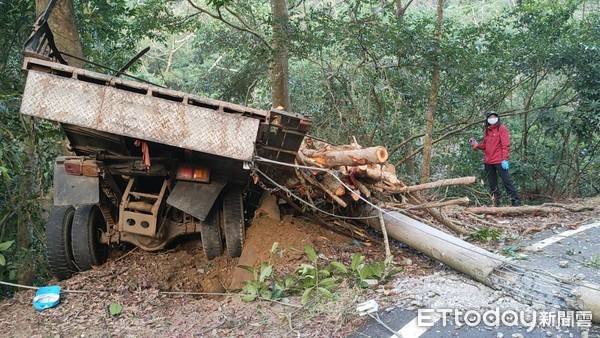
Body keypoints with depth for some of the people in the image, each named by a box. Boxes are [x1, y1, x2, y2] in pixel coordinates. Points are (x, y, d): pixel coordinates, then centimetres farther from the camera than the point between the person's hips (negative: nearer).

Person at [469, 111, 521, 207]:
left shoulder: (501, 128, -3)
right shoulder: (487, 131, 15)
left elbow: (506, 145, -10)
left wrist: (505, 159, -18)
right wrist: (477, 144, 1)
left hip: (499, 161, -7)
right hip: (488, 162, 7)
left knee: (507, 181, -8)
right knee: (492, 183, 11)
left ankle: (516, 201, -5)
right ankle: (496, 203, 19)